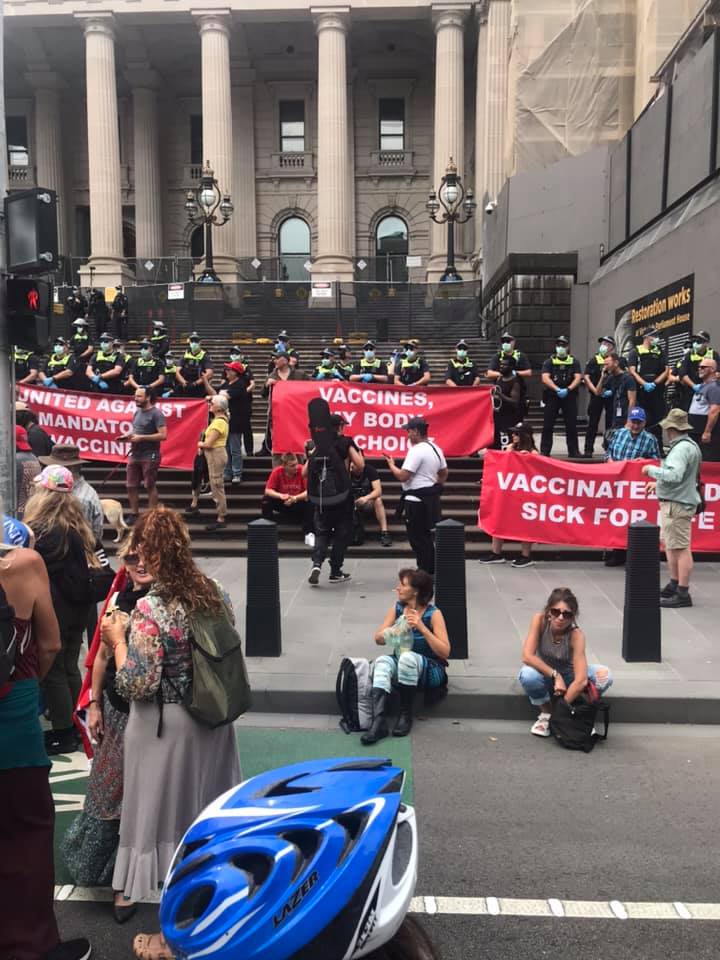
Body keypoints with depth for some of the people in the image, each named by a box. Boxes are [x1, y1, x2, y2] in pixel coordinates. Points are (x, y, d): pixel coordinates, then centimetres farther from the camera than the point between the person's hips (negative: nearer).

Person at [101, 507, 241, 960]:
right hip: (213, 720, 6)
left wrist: (118, 641, -8)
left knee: (170, 819, 10)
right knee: (208, 814, 22)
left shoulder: (150, 610, -23)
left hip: (167, 729, -6)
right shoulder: (218, 593, -3)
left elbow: (136, 686, -22)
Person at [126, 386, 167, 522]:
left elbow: (163, 435, -20)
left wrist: (141, 438, -20)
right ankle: (134, 514, 21)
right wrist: (129, 436, 3)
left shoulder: (156, 414, -12)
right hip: (134, 455, 8)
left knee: (150, 486, 1)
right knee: (131, 486, 9)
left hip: (149, 456, -8)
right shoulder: (137, 412, 13)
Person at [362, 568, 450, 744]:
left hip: (430, 670, -4)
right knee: (382, 661, -29)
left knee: (408, 657, -36)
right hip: (402, 666, 4)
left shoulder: (433, 613, -13)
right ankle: (378, 720, -42)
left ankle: (406, 715, -21)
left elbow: (445, 652, -18)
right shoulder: (397, 608, 0)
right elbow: (378, 639, 1)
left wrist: (422, 628, -28)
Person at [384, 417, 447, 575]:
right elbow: (444, 474, 20)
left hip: (416, 501, -10)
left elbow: (402, 476, -22)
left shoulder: (416, 450, -19)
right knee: (426, 536, 18)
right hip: (431, 498, 10)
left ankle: (424, 572, 2)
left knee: (417, 538, -1)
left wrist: (391, 465, -6)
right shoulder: (435, 448, 11)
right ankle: (431, 571, 24)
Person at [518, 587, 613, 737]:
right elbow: (527, 656, -32)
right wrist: (555, 675, -36)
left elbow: (581, 680, -36)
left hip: (567, 675, 0)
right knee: (528, 675, -36)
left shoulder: (576, 635, -30)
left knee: (604, 676, -27)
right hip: (544, 673, 0)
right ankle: (546, 713, -5)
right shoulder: (539, 620, -27)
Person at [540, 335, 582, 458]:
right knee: (548, 425, -2)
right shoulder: (549, 361, 7)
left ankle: (573, 451, 9)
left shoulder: (574, 361, 10)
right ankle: (544, 451, 3)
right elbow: (545, 378, -6)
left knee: (571, 425, 2)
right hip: (552, 396, -1)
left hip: (569, 396, 1)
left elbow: (578, 378, -1)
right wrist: (557, 389, -20)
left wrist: (567, 389, -18)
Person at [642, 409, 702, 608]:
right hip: (674, 502, 11)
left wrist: (651, 469, -16)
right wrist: (659, 484, 21)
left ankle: (683, 594, -3)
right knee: (670, 544, 20)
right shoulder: (686, 445, 15)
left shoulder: (682, 448, -18)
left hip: (677, 504, -11)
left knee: (680, 548, -7)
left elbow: (674, 475, -28)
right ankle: (674, 585, 31)